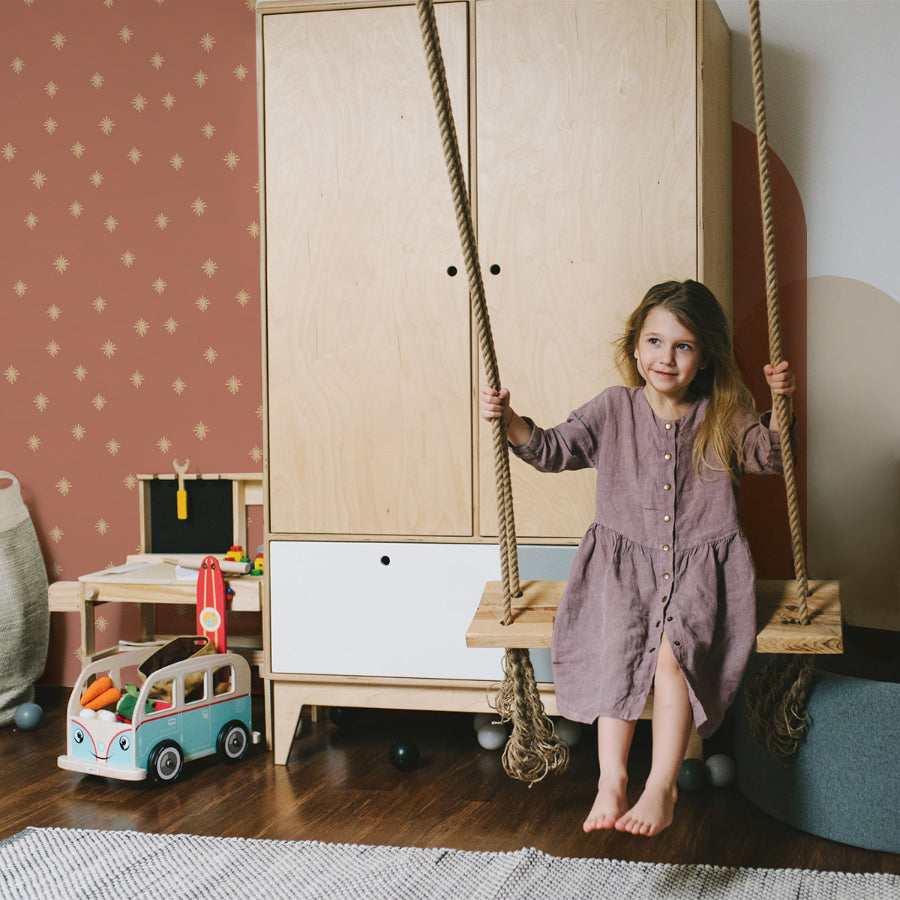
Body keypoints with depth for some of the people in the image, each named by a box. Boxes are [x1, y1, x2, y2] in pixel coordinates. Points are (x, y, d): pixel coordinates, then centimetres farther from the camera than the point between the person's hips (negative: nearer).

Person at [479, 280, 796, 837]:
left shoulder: (723, 414, 5)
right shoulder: (614, 410, 5)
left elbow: (769, 457, 0)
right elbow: (554, 450, 5)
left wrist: (781, 409, -18)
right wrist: (511, 421, -11)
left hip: (701, 564, -1)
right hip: (624, 561, 1)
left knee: (674, 651, -25)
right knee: (616, 646, -24)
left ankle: (662, 786, -23)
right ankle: (612, 777, -22)